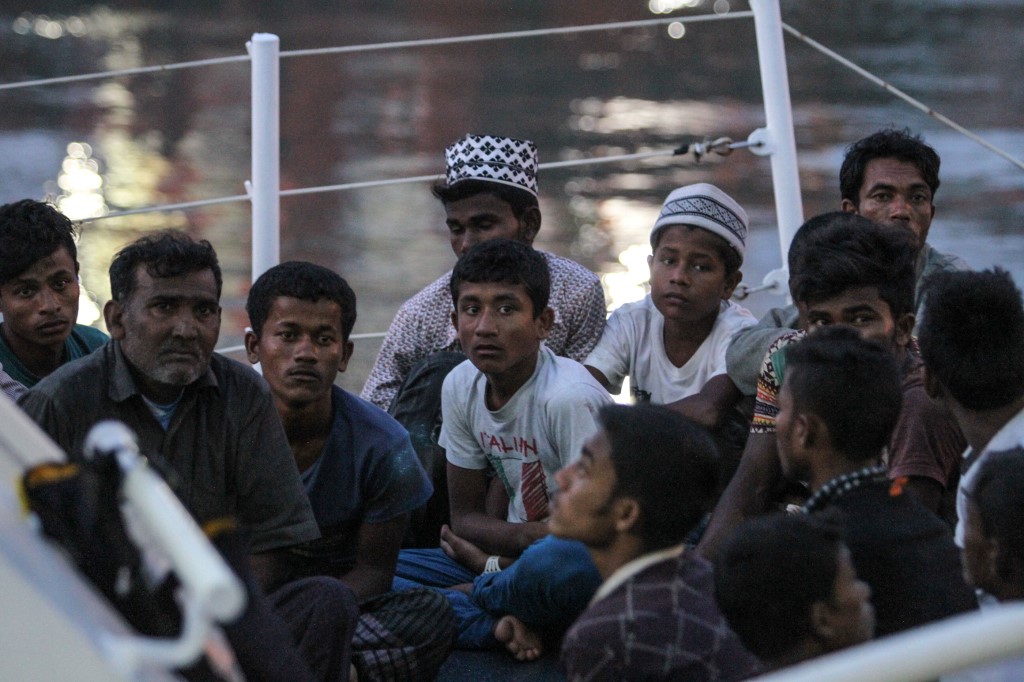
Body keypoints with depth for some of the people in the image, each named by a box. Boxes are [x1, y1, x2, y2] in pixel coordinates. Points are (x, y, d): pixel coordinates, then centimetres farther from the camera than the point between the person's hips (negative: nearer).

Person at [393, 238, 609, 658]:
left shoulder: (568, 398, -20)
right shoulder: (461, 386, 1)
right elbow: (465, 516, 6)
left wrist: (494, 564, -10)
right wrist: (527, 536, -17)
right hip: (514, 558, 6)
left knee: (564, 563, -42)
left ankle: (479, 592, -9)